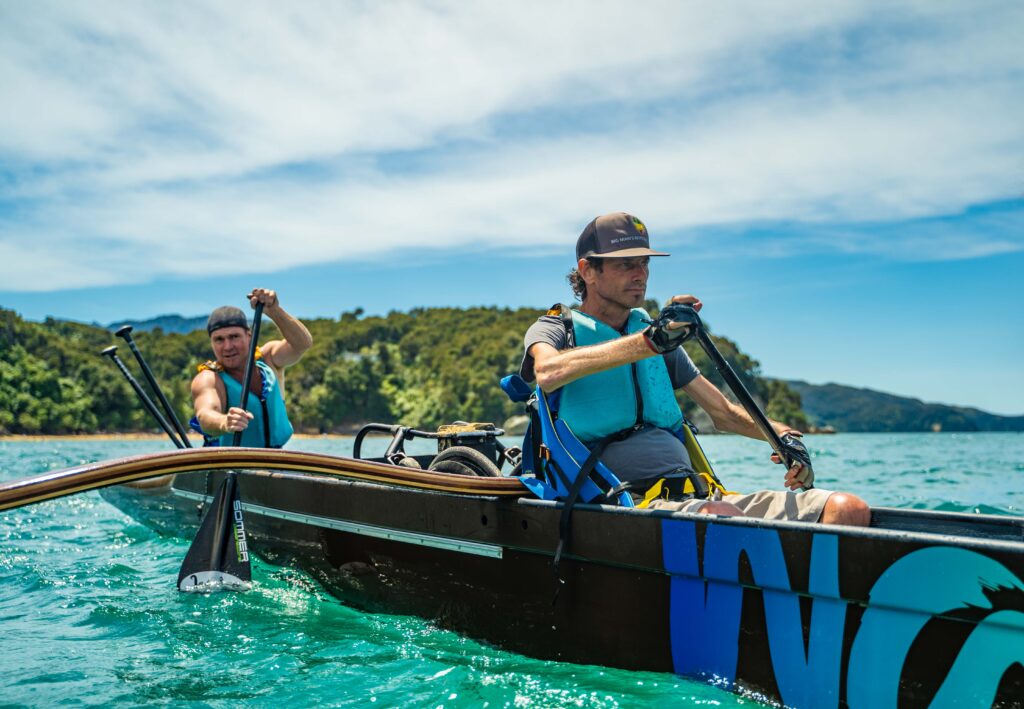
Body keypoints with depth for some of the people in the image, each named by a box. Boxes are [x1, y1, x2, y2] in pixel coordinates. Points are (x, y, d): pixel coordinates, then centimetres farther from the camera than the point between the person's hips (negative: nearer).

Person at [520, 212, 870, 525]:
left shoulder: (649, 330, 25)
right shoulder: (554, 329, 7)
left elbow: (722, 412, 29)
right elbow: (548, 374, -20)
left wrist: (782, 434, 9)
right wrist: (649, 341, -26)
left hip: (700, 494, 7)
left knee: (848, 509, -15)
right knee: (722, 518, -39)